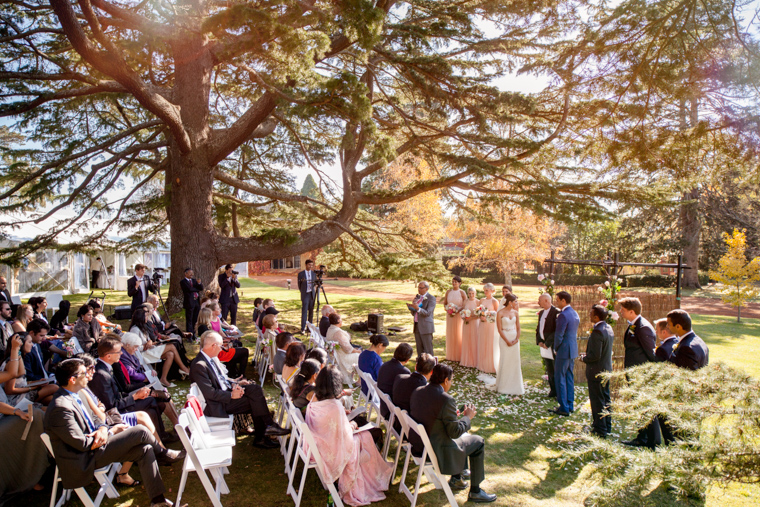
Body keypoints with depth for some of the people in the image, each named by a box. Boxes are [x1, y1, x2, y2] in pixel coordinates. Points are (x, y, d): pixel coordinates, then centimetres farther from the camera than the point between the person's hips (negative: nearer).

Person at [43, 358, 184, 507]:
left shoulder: (72, 397, 6)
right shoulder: (60, 407, -26)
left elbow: (91, 421, 17)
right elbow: (82, 444, -23)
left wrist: (102, 429, -8)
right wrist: (112, 432, -9)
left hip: (93, 446, 10)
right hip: (84, 461, -10)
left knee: (145, 450, -2)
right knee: (140, 431, -17)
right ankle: (165, 454, 13)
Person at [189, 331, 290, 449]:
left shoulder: (210, 359, 7)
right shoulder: (199, 365, -22)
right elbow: (209, 393, -24)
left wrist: (233, 384, 0)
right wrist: (231, 395, -18)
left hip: (226, 391, 9)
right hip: (217, 405, -9)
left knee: (256, 389, -8)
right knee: (254, 402, -17)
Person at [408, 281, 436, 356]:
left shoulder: (431, 298, -7)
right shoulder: (417, 297, 14)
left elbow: (427, 313, -16)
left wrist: (418, 308, -31)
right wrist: (410, 308, -5)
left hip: (426, 327, -7)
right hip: (417, 326, 7)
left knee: (428, 350, -3)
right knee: (420, 349, 10)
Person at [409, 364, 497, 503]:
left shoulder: (417, 391, -2)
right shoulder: (446, 399, -25)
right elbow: (455, 432, -20)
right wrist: (468, 417, -3)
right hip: (436, 451, -8)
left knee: (464, 435, 28)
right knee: (478, 442, 12)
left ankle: (456, 477, 36)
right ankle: (475, 491, 22)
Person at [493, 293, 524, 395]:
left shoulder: (516, 313, 6)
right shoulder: (500, 313, -7)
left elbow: (518, 328, 8)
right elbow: (499, 329, -9)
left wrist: (517, 339, -7)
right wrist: (507, 341, -12)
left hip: (514, 339, 4)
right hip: (504, 338, -4)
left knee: (515, 361, 4)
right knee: (505, 361, 0)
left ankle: (515, 387, 15)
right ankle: (503, 386, 14)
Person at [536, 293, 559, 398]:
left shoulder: (556, 312, -14)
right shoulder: (541, 313, 13)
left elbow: (557, 331, -19)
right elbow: (538, 328, 18)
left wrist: (547, 343, -16)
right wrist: (539, 341, 3)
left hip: (553, 346, -8)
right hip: (544, 346, 8)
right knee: (549, 371, 13)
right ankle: (553, 391, 23)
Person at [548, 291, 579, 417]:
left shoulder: (563, 315, -20)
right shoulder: (575, 313, 10)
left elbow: (559, 335, -19)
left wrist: (556, 348, -4)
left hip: (564, 350, -9)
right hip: (573, 350, 9)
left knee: (560, 378, -1)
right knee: (569, 377, 16)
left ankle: (564, 408, 2)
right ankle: (570, 405, 23)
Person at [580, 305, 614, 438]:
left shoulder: (597, 332, -26)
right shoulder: (609, 328, 5)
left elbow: (595, 355, -27)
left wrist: (584, 358, -9)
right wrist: (587, 355, 12)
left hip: (596, 371, -9)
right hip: (606, 369, 9)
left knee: (597, 402, 2)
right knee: (605, 399, 20)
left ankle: (600, 430, 10)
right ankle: (607, 426, 32)